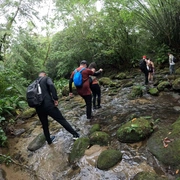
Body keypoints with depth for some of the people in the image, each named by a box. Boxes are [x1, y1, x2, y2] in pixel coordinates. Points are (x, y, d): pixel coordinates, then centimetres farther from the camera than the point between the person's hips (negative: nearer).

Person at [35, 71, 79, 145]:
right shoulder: (46, 78, 5)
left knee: (45, 125, 22)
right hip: (48, 104, -5)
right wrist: (55, 99, -18)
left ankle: (49, 140, 39)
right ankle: (75, 134, 11)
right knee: (62, 120, 5)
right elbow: (51, 85, -17)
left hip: (38, 108, 6)